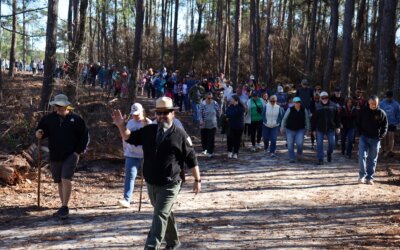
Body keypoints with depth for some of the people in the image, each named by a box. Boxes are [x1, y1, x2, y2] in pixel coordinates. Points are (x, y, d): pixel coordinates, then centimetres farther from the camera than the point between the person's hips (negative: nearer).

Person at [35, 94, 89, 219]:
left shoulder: (76, 119, -4)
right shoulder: (49, 118, 4)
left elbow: (84, 136, 1)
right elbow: (42, 129, 10)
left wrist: (79, 151, -5)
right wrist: (39, 134, -14)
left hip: (71, 155, -4)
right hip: (55, 156, 4)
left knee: (66, 180, -16)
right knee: (59, 182, 11)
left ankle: (64, 207, -12)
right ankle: (63, 208, 21)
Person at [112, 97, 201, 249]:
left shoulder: (180, 135, -10)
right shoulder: (148, 131, 2)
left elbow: (192, 159, -6)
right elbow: (129, 137, 9)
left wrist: (197, 180, -4)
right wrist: (121, 126, -11)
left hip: (169, 185, -6)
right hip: (151, 184, 6)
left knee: (160, 216, -14)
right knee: (165, 214, 22)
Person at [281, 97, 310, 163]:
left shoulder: (304, 110, 0)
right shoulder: (290, 110, -6)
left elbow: (307, 119, 13)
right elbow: (284, 119, 3)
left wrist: (307, 128, 15)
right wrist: (282, 127, 2)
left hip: (300, 130, 0)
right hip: (290, 130, 0)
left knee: (300, 143, -15)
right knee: (290, 145, 1)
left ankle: (299, 154, 14)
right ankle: (291, 159, 12)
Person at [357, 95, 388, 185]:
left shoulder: (381, 113, -5)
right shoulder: (363, 110, -3)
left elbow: (385, 126, 4)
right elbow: (358, 123, 8)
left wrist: (381, 136, -4)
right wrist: (361, 133, 0)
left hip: (375, 139, 0)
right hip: (364, 137, 0)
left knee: (372, 159, 7)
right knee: (362, 156, -12)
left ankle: (369, 178, 14)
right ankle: (362, 175, -3)